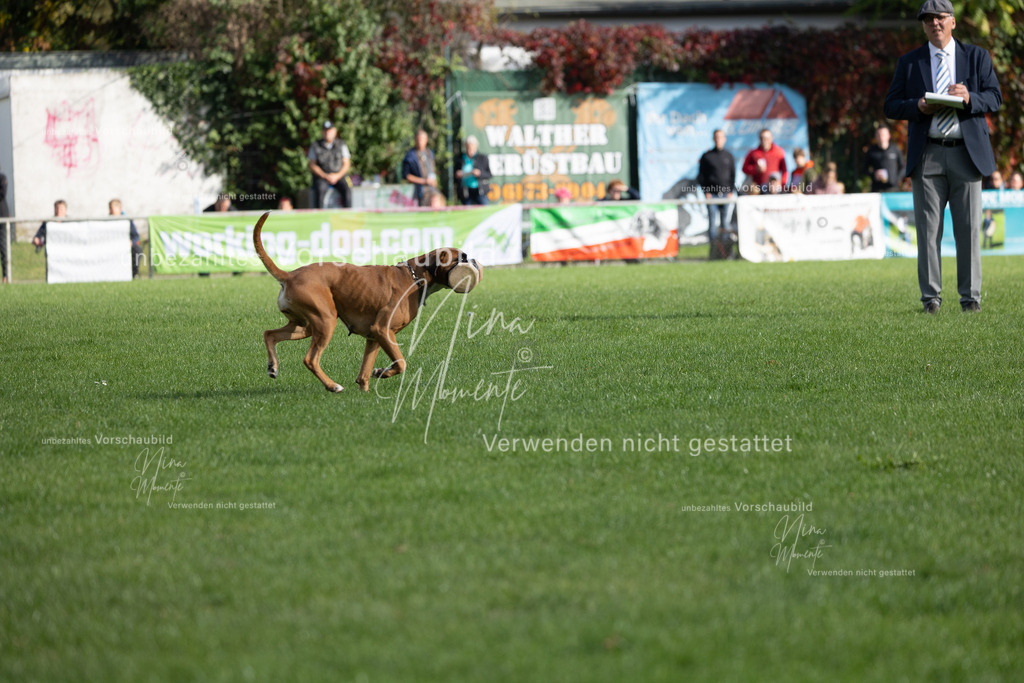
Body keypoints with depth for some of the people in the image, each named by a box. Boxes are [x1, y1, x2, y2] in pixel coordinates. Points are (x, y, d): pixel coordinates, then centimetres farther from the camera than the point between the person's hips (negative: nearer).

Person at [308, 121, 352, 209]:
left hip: (339, 176, 1)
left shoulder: (341, 145, 7)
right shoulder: (315, 146, 3)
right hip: (321, 177, -1)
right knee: (320, 190, -34)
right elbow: (312, 166, 1)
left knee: (347, 189, -29)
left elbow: (346, 164, 5)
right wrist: (325, 176, -13)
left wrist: (337, 176, -13)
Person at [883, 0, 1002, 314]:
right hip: (928, 155, 0)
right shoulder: (909, 63, 11)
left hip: (967, 152, 0)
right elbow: (891, 107, 8)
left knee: (969, 227, -1)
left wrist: (970, 98, -17)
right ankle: (931, 296, 2)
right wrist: (918, 107, -13)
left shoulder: (976, 57, 11)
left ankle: (970, 296, 5)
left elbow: (995, 97, 4)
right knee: (928, 228, -3)